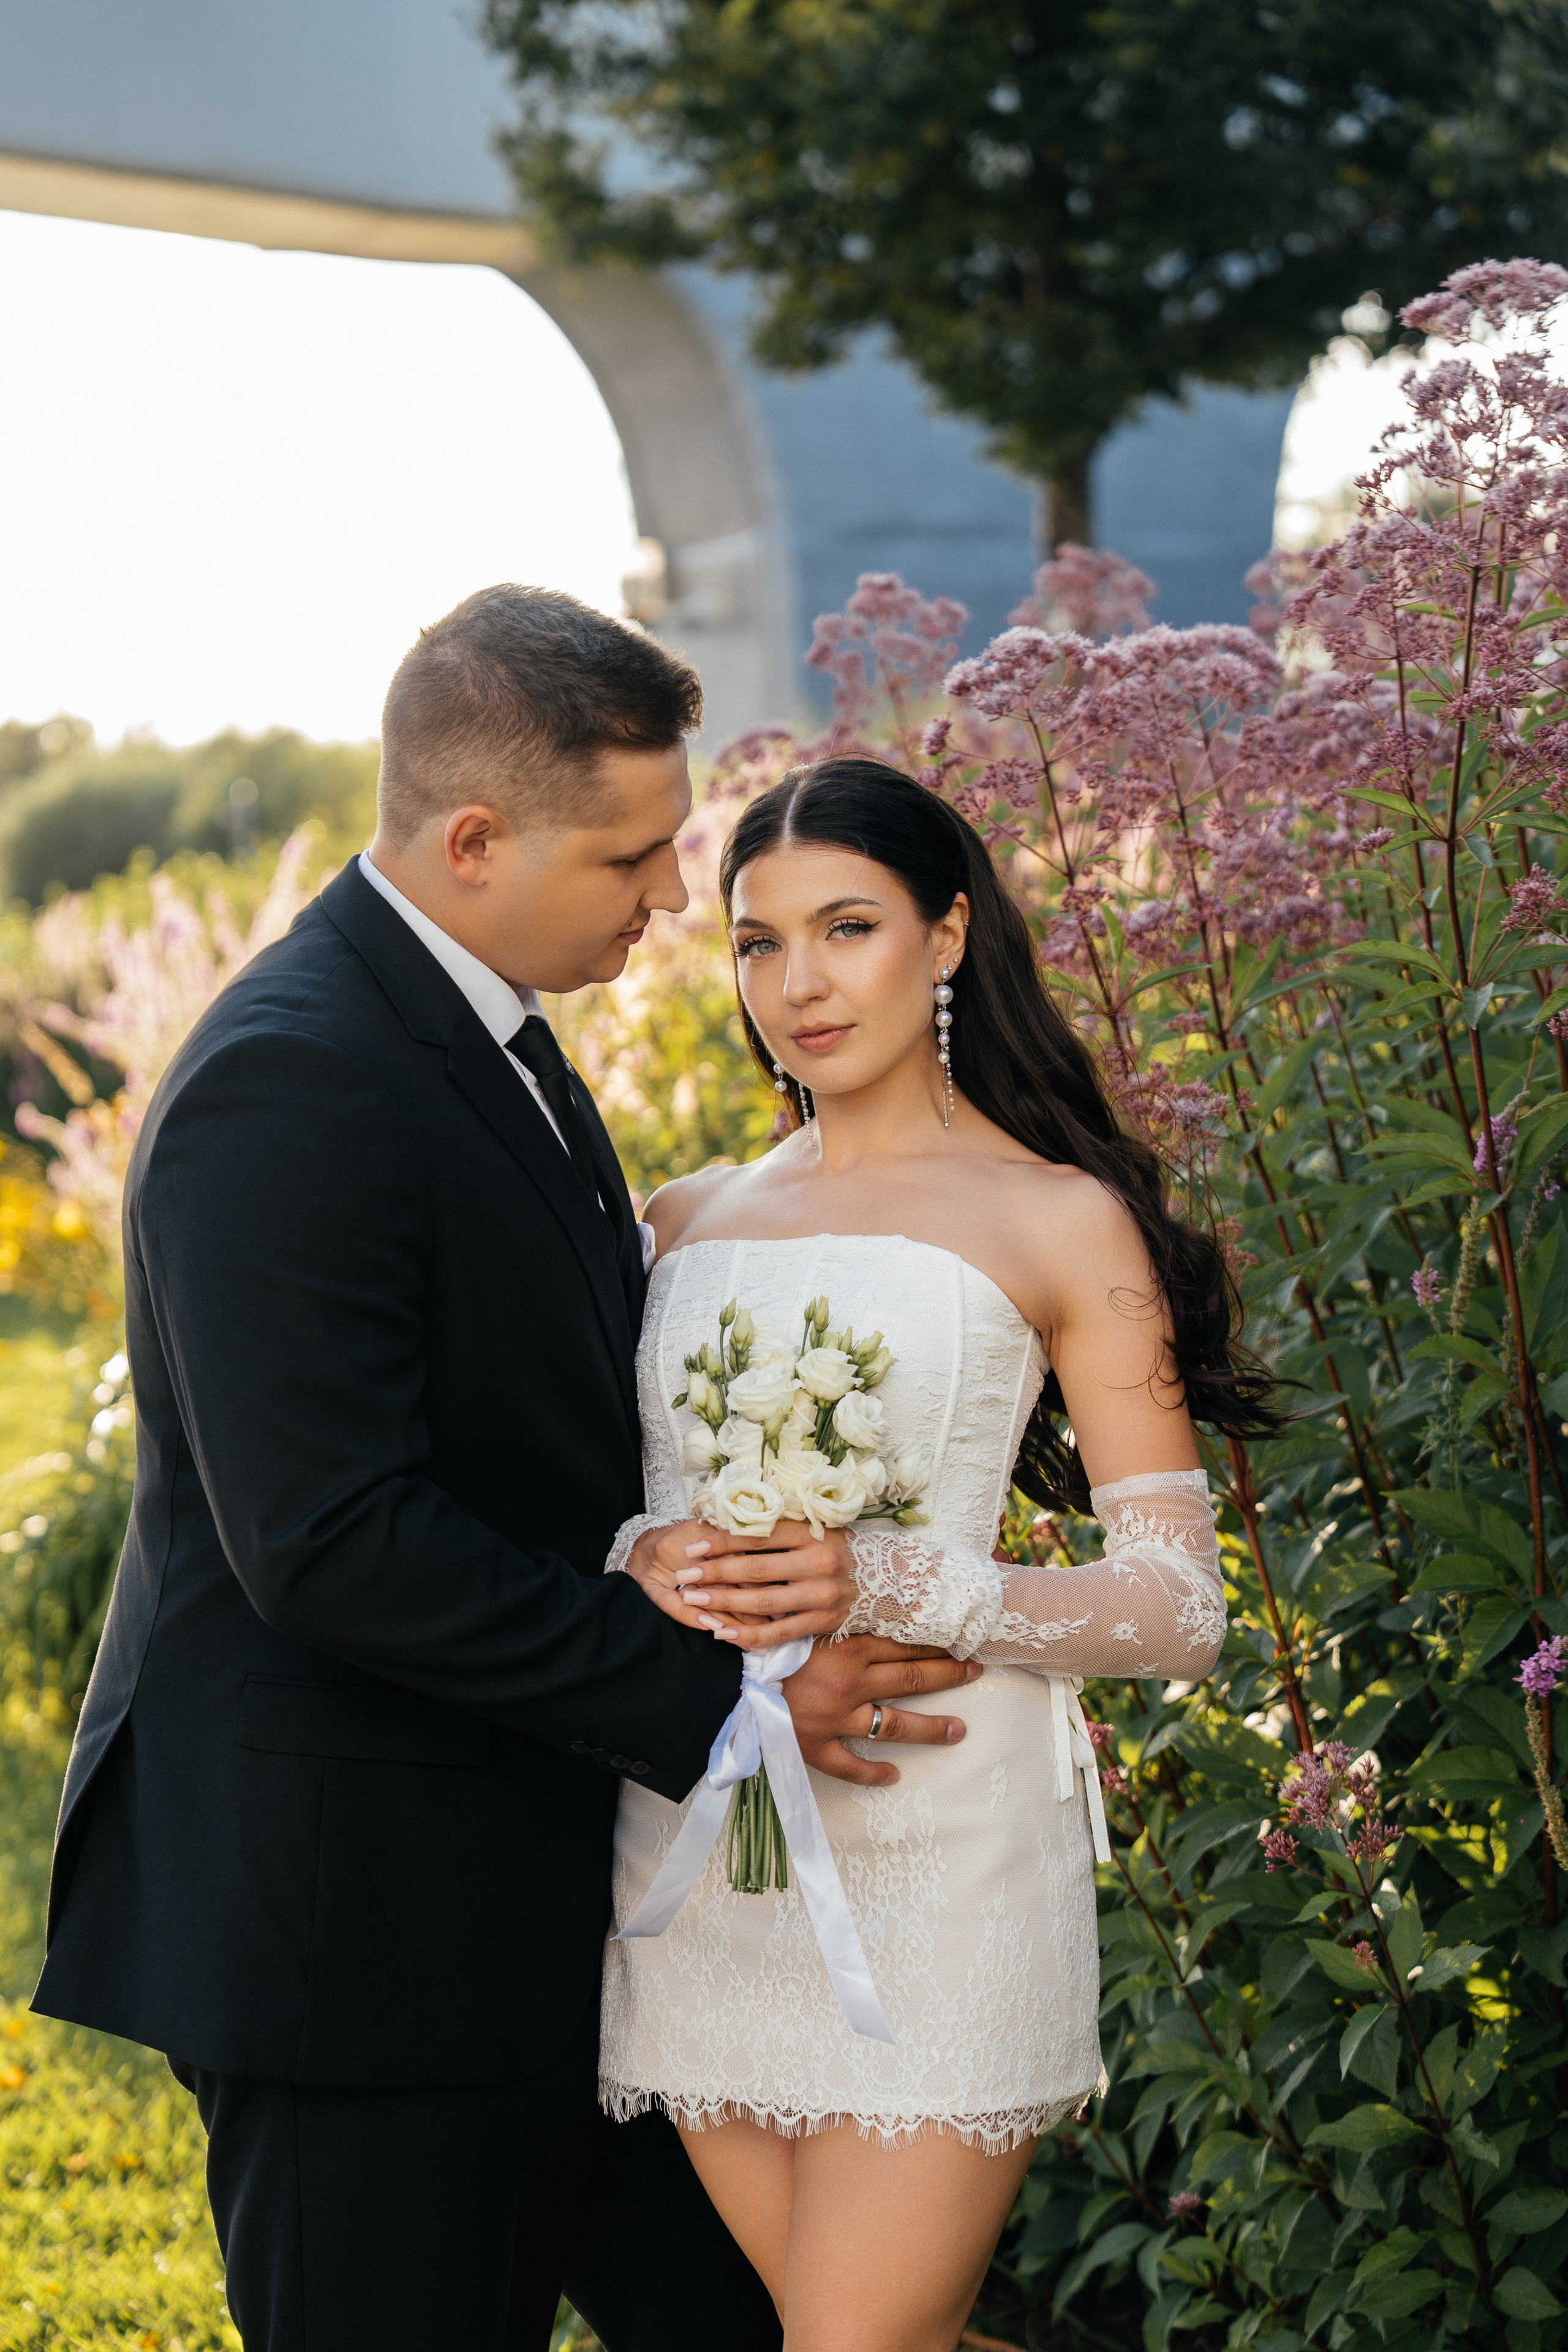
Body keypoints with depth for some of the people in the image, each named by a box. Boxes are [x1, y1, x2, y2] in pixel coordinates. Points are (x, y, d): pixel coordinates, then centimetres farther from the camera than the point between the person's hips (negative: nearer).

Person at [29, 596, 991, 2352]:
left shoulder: (485, 1033, 10)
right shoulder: (288, 1086, -21)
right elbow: (328, 1539, -26)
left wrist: (670, 1548, -9)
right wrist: (709, 1702, -20)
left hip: (535, 1896, 9)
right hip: (352, 1907, -9)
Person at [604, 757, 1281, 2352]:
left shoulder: (1060, 1221, 1)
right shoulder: (686, 1221, 14)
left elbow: (1176, 1607, -4)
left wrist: (894, 1586, -20)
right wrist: (642, 1563, -9)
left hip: (935, 1848, -4)